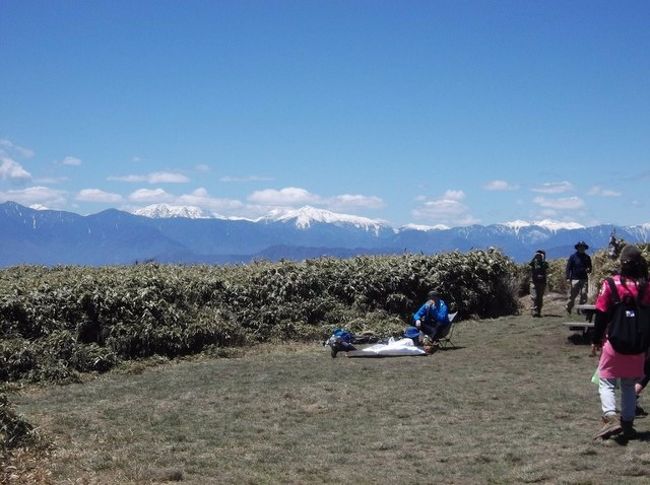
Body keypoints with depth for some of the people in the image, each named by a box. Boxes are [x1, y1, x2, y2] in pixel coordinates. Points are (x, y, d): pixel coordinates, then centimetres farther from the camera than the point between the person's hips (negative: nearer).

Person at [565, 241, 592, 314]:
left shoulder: (587, 257, 14)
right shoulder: (573, 256, 5)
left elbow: (590, 267, 23)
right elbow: (568, 267, 3)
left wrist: (589, 270, -2)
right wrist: (568, 278, -6)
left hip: (584, 279, 3)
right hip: (575, 279, -3)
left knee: (584, 294, -4)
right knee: (572, 295, -4)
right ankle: (568, 309, 7)